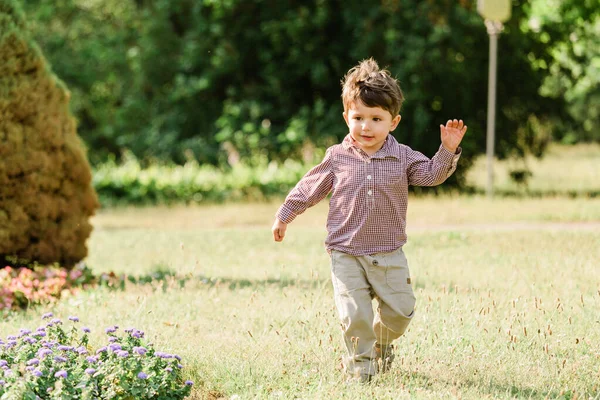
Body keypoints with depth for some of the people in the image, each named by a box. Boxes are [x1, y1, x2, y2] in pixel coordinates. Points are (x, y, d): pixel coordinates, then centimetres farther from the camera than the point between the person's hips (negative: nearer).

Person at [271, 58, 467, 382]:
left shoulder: (403, 158, 0)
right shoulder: (337, 158, -1)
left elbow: (432, 174, -6)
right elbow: (309, 188, 8)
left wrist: (448, 150, -22)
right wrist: (284, 215, 12)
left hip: (389, 255, 1)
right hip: (346, 255, -1)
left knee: (399, 312, 4)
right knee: (355, 316, -8)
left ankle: (383, 343, 35)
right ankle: (360, 363, 13)